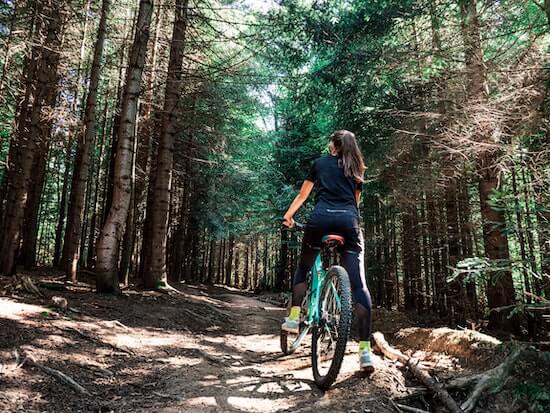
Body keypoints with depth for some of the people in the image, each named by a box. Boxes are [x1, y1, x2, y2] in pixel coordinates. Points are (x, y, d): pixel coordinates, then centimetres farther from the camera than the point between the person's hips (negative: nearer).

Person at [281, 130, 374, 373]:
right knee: (358, 284, -3)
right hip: (349, 221, 1)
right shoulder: (357, 170, 27)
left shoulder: (320, 163, 22)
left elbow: (303, 194, 23)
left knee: (303, 267, 22)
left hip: (321, 218, -1)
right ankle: (365, 349, -8)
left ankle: (294, 319, 14)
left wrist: (288, 215, 32)